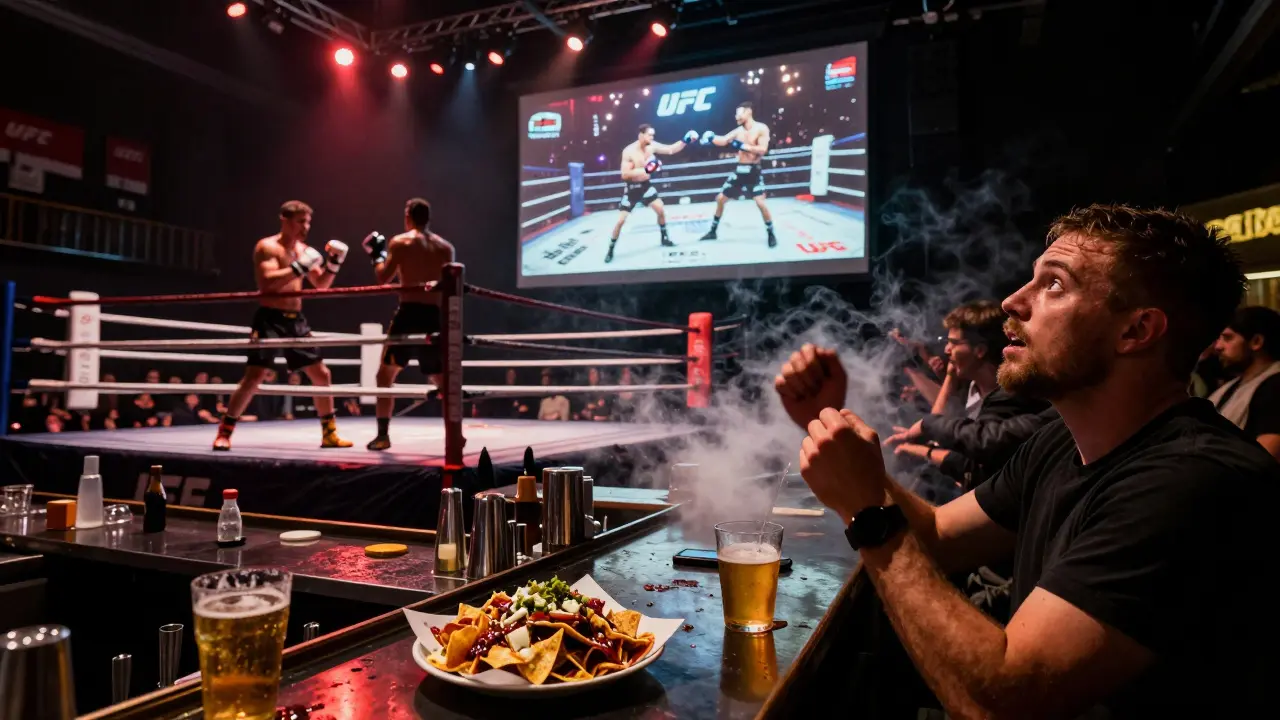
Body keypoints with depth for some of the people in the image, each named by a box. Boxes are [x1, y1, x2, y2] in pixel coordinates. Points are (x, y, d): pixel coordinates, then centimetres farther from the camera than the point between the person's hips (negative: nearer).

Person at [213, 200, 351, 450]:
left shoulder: (303, 249, 13)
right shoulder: (267, 246, -7)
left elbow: (321, 285, 17)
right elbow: (268, 282, -22)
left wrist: (334, 263, 2)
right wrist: (300, 267, -25)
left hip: (296, 319, 7)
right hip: (270, 318, -6)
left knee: (322, 374, 6)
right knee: (254, 376, -13)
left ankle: (329, 433, 16)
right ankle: (224, 432, 0)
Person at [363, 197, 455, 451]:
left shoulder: (400, 242, -1)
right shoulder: (445, 247, 11)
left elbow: (383, 278, -2)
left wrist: (377, 255, 13)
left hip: (409, 313, -4)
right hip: (435, 316, 4)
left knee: (386, 374, 8)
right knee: (440, 378, 16)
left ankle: (383, 434, 3)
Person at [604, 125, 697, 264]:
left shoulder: (652, 146, -7)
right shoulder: (629, 151, -22)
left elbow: (671, 150, 0)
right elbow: (624, 174, -25)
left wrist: (685, 141, -13)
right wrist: (645, 170, -33)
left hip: (646, 185, 5)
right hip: (631, 188, -5)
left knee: (661, 210, 0)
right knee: (621, 220, -7)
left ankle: (665, 238, 21)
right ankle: (610, 250, 4)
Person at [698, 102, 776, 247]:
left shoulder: (762, 128, -9)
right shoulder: (738, 131, 7)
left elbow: (762, 150, -19)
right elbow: (723, 141, 0)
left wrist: (743, 146, -22)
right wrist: (711, 138, -18)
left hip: (753, 171, -6)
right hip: (739, 170, 6)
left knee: (760, 203, -17)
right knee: (720, 199, 7)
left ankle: (771, 234, 1)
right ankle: (713, 231, 20)